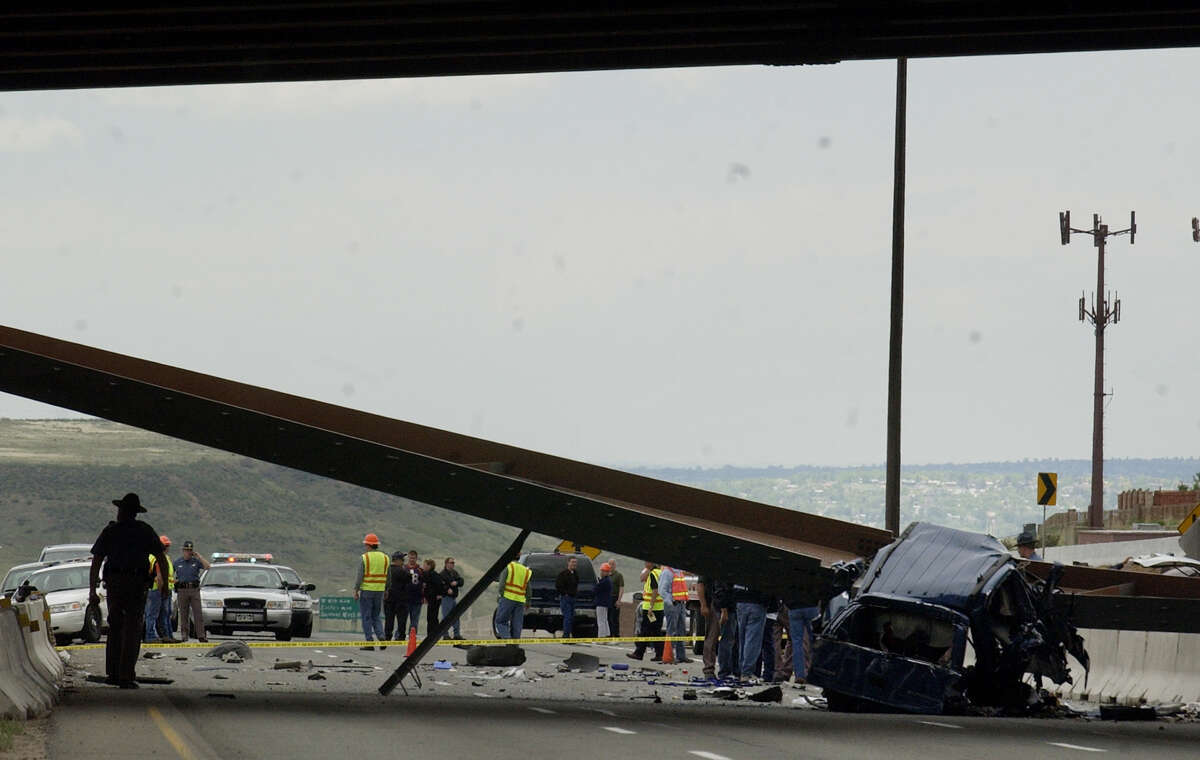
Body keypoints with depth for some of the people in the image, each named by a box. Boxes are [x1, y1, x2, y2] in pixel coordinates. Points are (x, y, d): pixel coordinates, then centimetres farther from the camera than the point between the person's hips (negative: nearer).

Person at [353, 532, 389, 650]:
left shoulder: (364, 558, -8)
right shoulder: (385, 558, 6)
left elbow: (360, 576, -10)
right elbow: (388, 577, 9)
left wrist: (356, 590, -3)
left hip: (366, 590, -5)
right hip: (380, 591, 5)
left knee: (367, 618, 2)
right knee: (376, 617, 15)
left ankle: (369, 642, -1)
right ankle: (381, 637, -3)